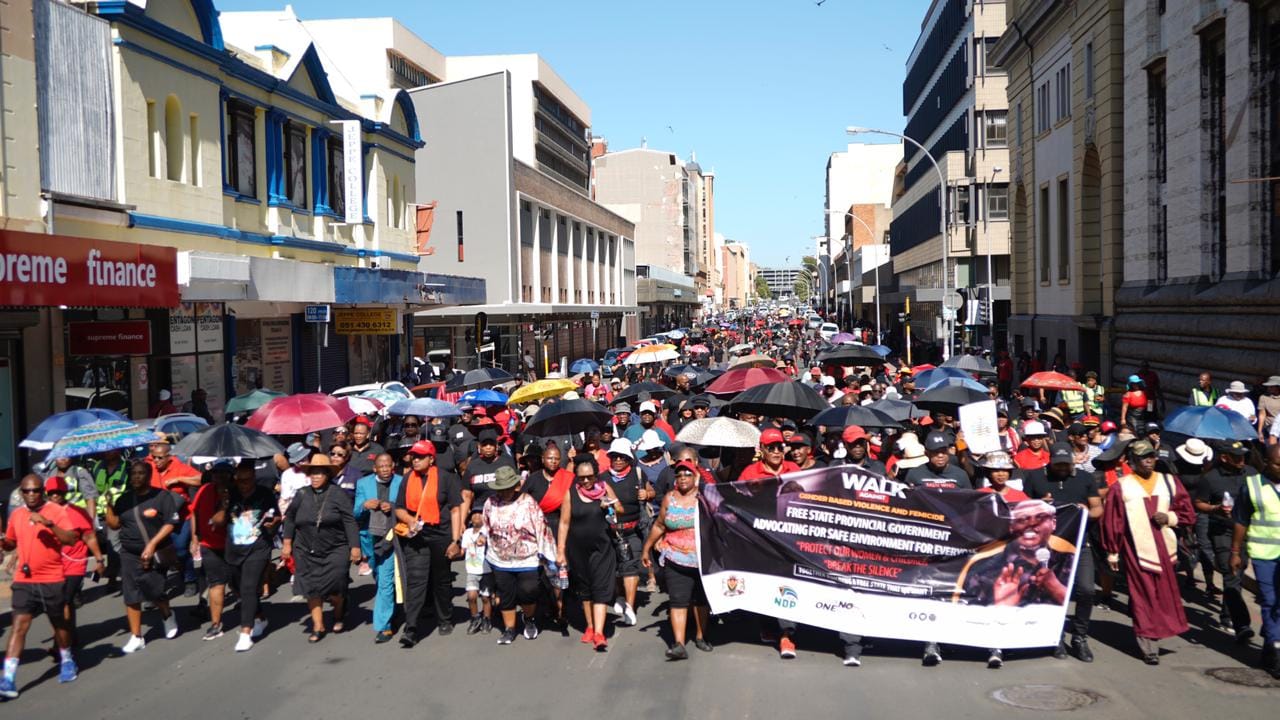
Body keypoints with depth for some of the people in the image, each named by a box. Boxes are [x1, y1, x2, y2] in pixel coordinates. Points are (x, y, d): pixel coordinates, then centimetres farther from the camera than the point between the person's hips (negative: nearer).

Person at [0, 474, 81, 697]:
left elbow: (72, 539, -20)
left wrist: (49, 523, -31)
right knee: (19, 625, -6)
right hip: (24, 580, 3)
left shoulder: (56, 511, -9)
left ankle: (67, 661, 35)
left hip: (52, 580, -3)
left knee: (59, 623, 13)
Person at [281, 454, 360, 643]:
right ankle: (318, 626, 14)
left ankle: (338, 617, 28)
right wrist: (287, 544, 10)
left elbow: (350, 522, -10)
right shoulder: (302, 495, 3)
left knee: (334, 588, -2)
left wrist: (355, 547, -13)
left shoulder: (338, 495, -8)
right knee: (312, 589, 3)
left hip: (335, 551, -3)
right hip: (307, 553, 3)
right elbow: (290, 519, 12)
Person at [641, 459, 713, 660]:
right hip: (676, 559, 0)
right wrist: (647, 548, 14)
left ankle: (700, 636, 31)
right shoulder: (669, 498, 4)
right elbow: (659, 525, 12)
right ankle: (679, 644, -12)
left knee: (702, 599, 14)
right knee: (678, 600, -9)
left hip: (704, 559, 0)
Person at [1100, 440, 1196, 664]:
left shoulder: (1170, 482, 9)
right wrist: (1112, 552, 0)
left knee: (1165, 595, 8)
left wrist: (1170, 517, -8)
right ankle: (1148, 646, -1)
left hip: (1165, 549, 3)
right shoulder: (1121, 487, 0)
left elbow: (1187, 513, 12)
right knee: (1143, 598, -3)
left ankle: (1154, 635, 24)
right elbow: (1111, 522, 0)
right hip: (1136, 551, -3)